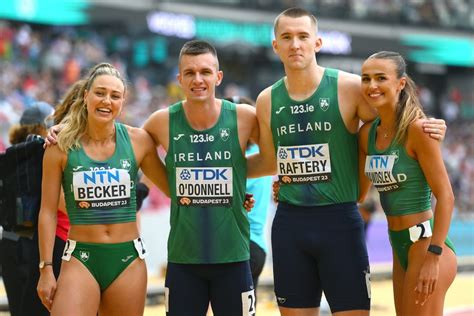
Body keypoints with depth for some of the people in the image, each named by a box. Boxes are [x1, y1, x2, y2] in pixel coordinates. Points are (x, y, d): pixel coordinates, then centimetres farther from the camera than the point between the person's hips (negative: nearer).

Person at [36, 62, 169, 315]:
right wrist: (46, 268, -1)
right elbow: (48, 211, 1)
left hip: (128, 258, 2)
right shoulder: (62, 145, -1)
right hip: (80, 259, -2)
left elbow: (171, 187, 14)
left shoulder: (138, 140, 2)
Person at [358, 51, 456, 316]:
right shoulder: (367, 133, 6)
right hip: (399, 246, 8)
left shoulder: (417, 128, -15)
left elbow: (446, 196, -17)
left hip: (425, 243, -8)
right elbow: (358, 192, 15)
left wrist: (433, 257, -21)